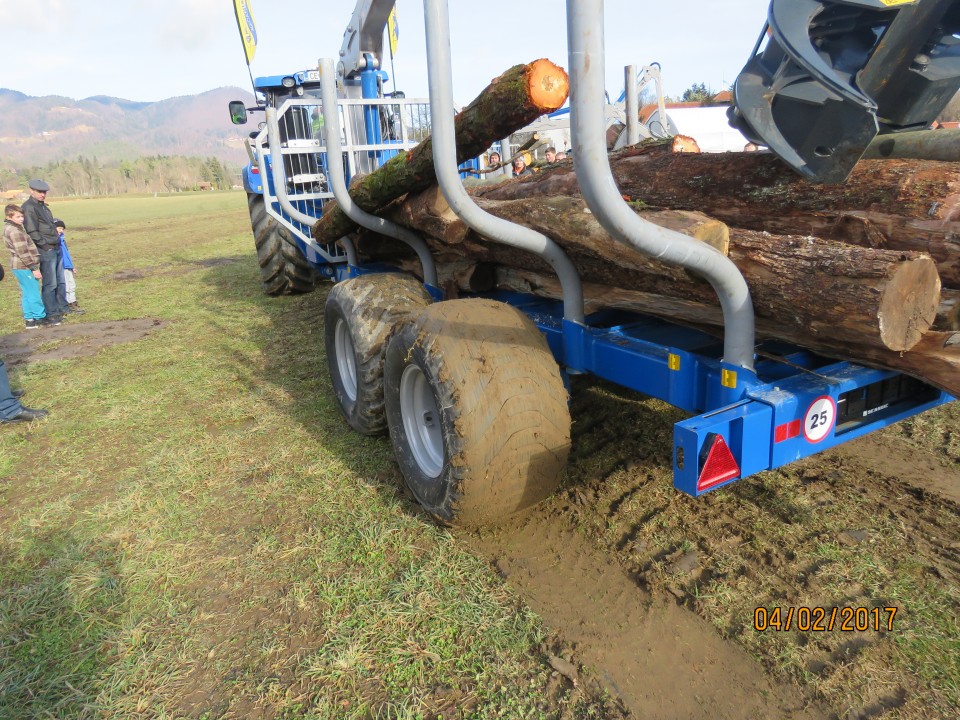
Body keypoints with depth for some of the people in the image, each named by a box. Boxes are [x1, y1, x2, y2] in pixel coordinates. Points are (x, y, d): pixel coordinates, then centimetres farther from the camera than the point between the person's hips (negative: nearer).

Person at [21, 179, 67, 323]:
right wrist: (45, 245, -15)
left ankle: (57, 308, 23)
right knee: (50, 283, -6)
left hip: (55, 249, 9)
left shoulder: (43, 206, 18)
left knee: (56, 281, 14)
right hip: (46, 251, -9)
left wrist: (57, 242, 15)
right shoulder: (29, 208, -10)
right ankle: (51, 313, -1)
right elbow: (32, 232, -17)